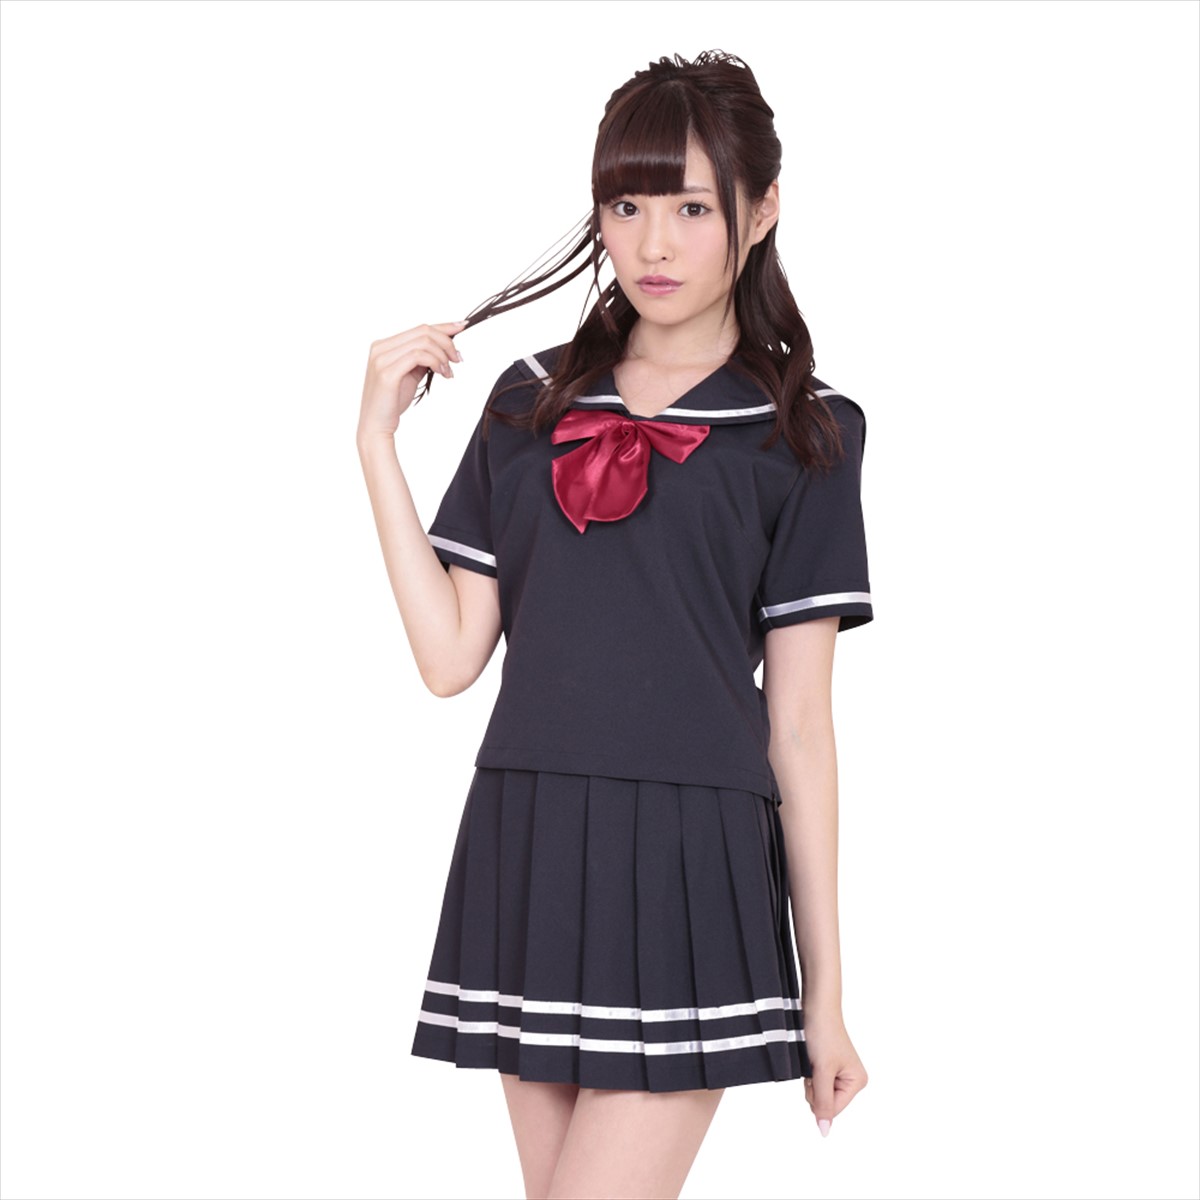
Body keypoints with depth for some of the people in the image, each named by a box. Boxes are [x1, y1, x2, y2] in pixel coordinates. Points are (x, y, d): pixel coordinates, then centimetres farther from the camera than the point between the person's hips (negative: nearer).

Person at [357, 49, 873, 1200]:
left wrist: (824, 990, 2)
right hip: (527, 853, 4)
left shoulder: (797, 435, 2)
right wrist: (377, 441, 1)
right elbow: (450, 656, 6)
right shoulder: (531, 403, 11)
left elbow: (800, 726, 2)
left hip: (688, 872, -4)